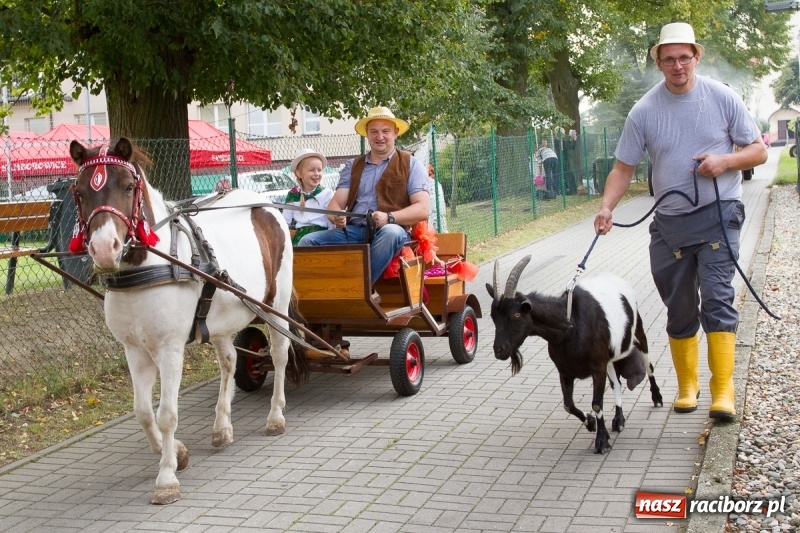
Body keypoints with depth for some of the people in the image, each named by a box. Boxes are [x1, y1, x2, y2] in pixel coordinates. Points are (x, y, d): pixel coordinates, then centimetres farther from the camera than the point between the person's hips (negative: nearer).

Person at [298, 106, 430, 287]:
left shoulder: (411, 165, 10)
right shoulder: (352, 166, 21)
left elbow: (422, 209, -2)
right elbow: (336, 203, 11)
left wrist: (389, 217, -19)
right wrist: (337, 216, -15)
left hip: (393, 230, -3)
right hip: (353, 231, 4)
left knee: (390, 232, -39)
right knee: (308, 241, -19)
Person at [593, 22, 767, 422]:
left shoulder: (723, 98, -2)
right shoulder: (644, 111, -1)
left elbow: (758, 151, 4)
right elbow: (623, 167, 0)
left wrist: (725, 160, -17)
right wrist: (606, 207, -16)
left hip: (718, 214, -2)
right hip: (669, 221, 2)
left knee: (717, 299, -14)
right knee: (679, 309, 10)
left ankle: (723, 390, -13)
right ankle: (687, 385, 24)